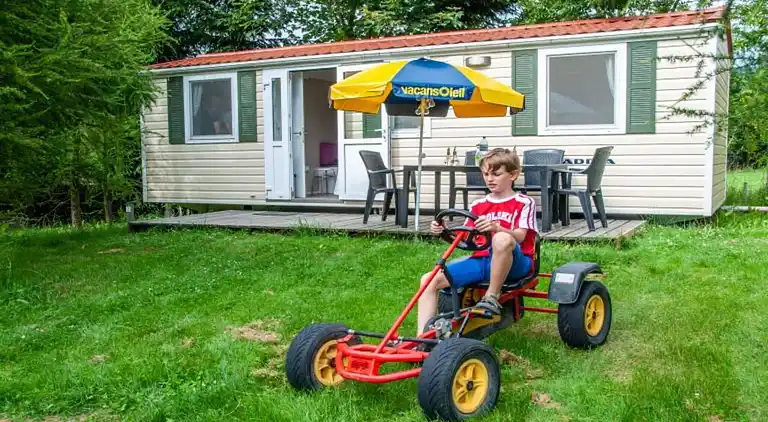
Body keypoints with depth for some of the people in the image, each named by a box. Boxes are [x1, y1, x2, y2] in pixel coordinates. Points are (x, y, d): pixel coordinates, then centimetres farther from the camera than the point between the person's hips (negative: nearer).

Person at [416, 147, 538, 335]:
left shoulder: (524, 203, 3)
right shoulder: (478, 205, 17)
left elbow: (519, 236, -12)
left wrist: (496, 227, -31)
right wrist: (445, 231, -7)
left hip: (513, 264, -5)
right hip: (481, 260, 5)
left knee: (502, 239, -41)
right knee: (429, 279, -13)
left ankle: (492, 297, -23)